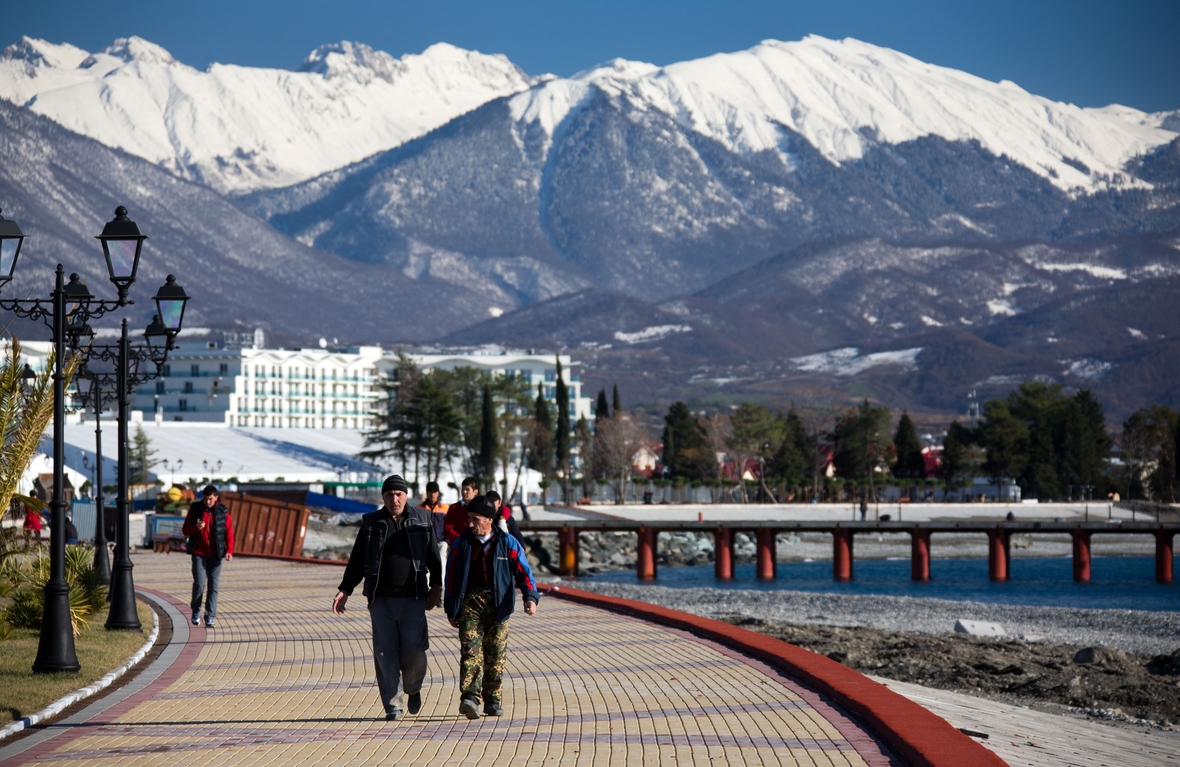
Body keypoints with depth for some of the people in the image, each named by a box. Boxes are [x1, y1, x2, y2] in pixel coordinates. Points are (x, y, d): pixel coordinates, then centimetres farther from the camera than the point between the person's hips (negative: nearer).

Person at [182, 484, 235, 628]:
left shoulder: (223, 512, 1)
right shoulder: (194, 510, 1)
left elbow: (229, 532, 1)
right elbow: (185, 530, 4)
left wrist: (229, 550, -13)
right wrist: (196, 527, -18)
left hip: (215, 555, 1)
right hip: (198, 553, -1)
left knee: (213, 586, -2)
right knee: (199, 583, -9)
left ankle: (210, 617, 2)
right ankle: (196, 611, 15)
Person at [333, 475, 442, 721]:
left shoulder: (422, 519, 9)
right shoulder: (370, 523, 9)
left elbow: (433, 555, 12)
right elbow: (357, 560, 12)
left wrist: (436, 586, 4)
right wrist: (345, 590, 7)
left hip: (413, 598, -1)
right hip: (380, 599, 1)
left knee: (414, 648, -8)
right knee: (385, 653, -3)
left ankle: (413, 688, 21)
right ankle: (394, 705, 4)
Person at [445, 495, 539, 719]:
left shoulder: (507, 543, 3)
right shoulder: (461, 545, 7)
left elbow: (524, 572, 2)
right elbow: (451, 577, 14)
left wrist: (530, 597, -15)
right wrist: (451, 610, 13)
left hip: (498, 604, 0)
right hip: (470, 601, 0)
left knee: (496, 654, 3)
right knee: (470, 649, -16)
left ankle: (492, 700, 14)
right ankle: (470, 698, -28)